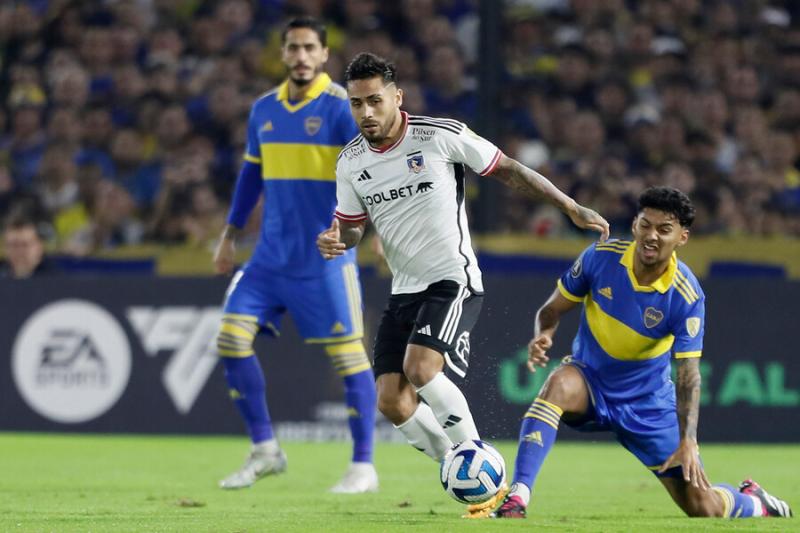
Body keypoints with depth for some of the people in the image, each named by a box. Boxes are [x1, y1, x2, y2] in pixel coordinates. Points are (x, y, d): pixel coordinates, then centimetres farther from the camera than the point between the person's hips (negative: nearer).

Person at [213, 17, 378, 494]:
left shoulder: (341, 108, -11)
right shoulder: (264, 110, 9)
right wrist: (230, 236, 21)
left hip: (325, 258, -6)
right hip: (271, 255, 6)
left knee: (347, 354, -5)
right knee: (232, 340, -2)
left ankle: (364, 467, 5)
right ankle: (265, 451, 11)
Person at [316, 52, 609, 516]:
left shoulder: (441, 136, -12)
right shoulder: (351, 163, 3)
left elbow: (507, 170, -2)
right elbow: (352, 228, 15)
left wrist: (571, 207, 0)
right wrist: (336, 241, -10)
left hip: (454, 281, -6)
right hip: (404, 290, 6)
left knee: (420, 368, -27)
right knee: (391, 401, -7)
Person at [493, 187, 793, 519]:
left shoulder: (686, 295, -21)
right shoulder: (601, 257, -17)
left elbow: (688, 375, -22)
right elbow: (552, 309, -5)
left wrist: (688, 441, -35)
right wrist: (543, 336, -29)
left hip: (648, 403, -1)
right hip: (589, 381, 1)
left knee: (703, 508, -2)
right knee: (559, 385, -38)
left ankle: (753, 503, 36)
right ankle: (516, 500, -43)